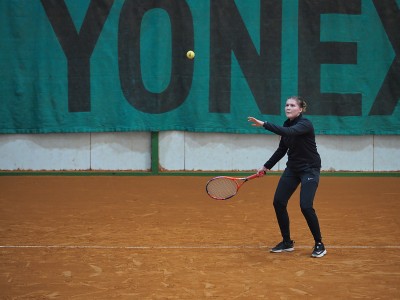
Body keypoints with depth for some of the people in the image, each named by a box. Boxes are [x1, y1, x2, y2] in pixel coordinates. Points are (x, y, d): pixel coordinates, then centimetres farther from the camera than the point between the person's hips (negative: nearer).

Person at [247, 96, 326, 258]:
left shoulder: (305, 124, -20)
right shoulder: (287, 125, 3)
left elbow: (288, 132, -41)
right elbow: (282, 150, 13)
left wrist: (264, 124, -45)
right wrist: (266, 166, 11)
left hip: (309, 169, -8)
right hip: (292, 168, 8)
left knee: (306, 206, -18)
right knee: (278, 202, 0)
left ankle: (319, 245, -1)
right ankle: (287, 242, 15)